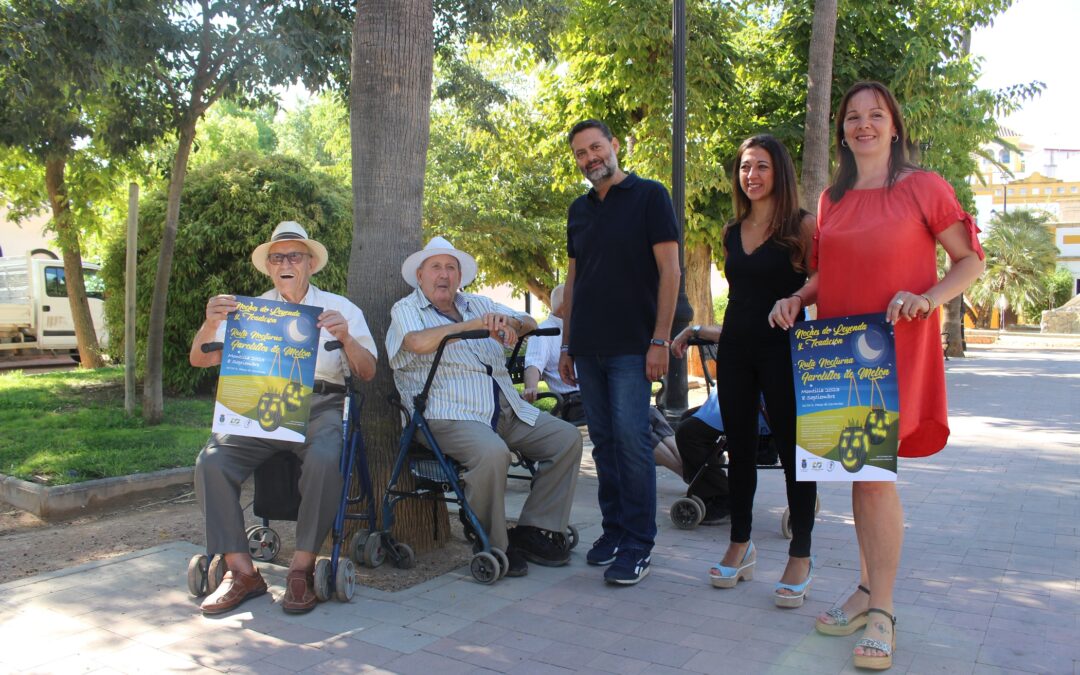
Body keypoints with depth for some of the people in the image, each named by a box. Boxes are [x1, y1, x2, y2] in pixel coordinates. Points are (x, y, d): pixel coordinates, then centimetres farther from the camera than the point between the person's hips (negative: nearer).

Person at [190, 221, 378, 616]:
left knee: (324, 459, -35)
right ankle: (241, 571, -14)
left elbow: (367, 372, 6)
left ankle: (302, 570, -20)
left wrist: (346, 337, -14)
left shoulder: (340, 308, 13)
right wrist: (210, 323, -8)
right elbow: (200, 360, 12)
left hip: (320, 405, -2)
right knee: (212, 461, -25)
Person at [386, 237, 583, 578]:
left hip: (508, 410, 7)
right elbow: (419, 342, -19)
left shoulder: (477, 303, 22)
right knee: (492, 452, -35)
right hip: (450, 415, -7)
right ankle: (492, 545, -12)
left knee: (567, 438, -6)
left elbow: (530, 323, 19)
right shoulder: (406, 309, 5)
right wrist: (475, 324, -21)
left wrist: (511, 323, -6)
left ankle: (533, 530, 1)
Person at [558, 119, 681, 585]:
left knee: (631, 440, -9)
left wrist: (660, 340, -14)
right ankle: (614, 530, 20)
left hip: (631, 347, -6)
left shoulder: (649, 196, -1)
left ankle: (639, 544, 1)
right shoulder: (579, 209, 16)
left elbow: (669, 270, -6)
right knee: (603, 442, 9)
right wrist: (567, 344, 15)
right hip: (588, 348, 6)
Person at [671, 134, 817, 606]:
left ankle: (800, 558, 14)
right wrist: (697, 330, 16)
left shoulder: (802, 227, -3)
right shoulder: (733, 232, 14)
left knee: (792, 449, 1)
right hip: (735, 351, 6)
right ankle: (740, 546, 25)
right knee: (739, 448, 11)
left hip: (783, 351, -5)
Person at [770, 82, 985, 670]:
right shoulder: (831, 199, 13)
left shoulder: (924, 187, 0)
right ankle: (870, 588, 24)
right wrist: (795, 299, 2)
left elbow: (970, 259, 2)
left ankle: (881, 611, 3)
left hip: (897, 346, -5)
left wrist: (929, 298, -15)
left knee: (872, 469, -10)